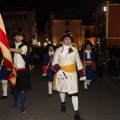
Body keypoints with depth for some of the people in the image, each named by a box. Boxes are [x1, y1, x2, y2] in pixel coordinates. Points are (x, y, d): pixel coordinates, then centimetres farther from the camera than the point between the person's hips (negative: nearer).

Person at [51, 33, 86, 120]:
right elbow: (54, 62, -3)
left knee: (74, 92, -6)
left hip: (72, 74, -1)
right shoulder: (58, 50, -2)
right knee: (62, 89, 19)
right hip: (61, 73, 1)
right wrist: (58, 70, -22)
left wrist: (82, 74, 5)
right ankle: (63, 103, 49)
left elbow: (79, 63, 5)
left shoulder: (75, 50, 0)